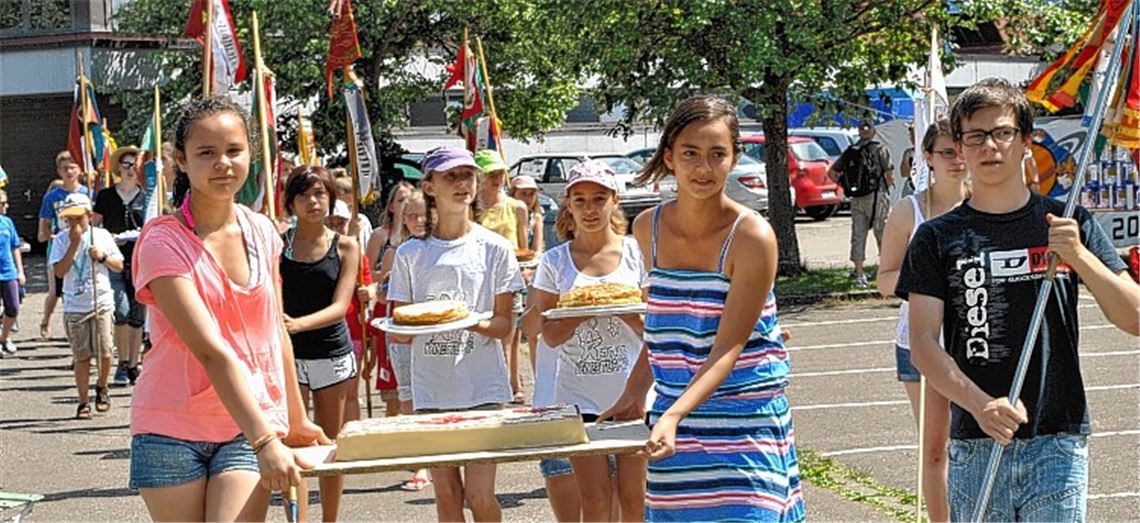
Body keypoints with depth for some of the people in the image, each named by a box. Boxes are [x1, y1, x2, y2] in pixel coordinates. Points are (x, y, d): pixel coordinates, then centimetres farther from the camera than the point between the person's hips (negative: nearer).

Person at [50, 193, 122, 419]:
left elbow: (119, 266, 9)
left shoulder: (102, 235, 5)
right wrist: (74, 244, -13)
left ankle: (101, 387, 23)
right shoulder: (61, 240, 2)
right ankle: (83, 402, 7)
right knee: (81, 356, 0)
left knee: (104, 352, -5)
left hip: (101, 302, 0)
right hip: (74, 306, 0)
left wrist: (103, 256, -9)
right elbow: (59, 271, -10)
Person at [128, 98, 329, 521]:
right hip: (171, 430, -3)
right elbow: (211, 351, -21)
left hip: (248, 429, 3)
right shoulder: (162, 242, -12)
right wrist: (266, 441, -27)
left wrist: (296, 420, 17)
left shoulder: (262, 232, 5)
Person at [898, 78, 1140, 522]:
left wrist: (1079, 256, -14)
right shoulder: (938, 238, 5)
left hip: (1058, 442, 0)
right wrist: (980, 404, -19)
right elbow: (923, 344, -3)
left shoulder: (1068, 224, 6)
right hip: (975, 447, 1)